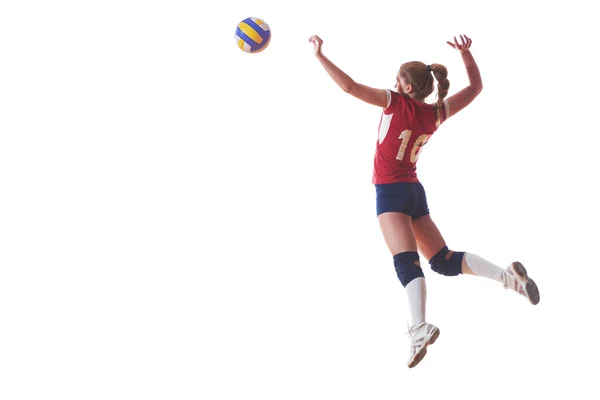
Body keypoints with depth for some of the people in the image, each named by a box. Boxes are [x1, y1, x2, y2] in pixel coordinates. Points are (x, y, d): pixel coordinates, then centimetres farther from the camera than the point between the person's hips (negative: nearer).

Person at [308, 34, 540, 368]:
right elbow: (476, 87, 18)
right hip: (415, 192, 6)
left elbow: (349, 86, -13)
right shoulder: (437, 113, 4)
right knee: (445, 261, 9)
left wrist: (320, 55, -6)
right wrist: (466, 53, 13)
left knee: (406, 261, -22)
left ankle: (420, 326, -40)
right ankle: (506, 275, -10)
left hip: (391, 191, -6)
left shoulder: (396, 103, -9)